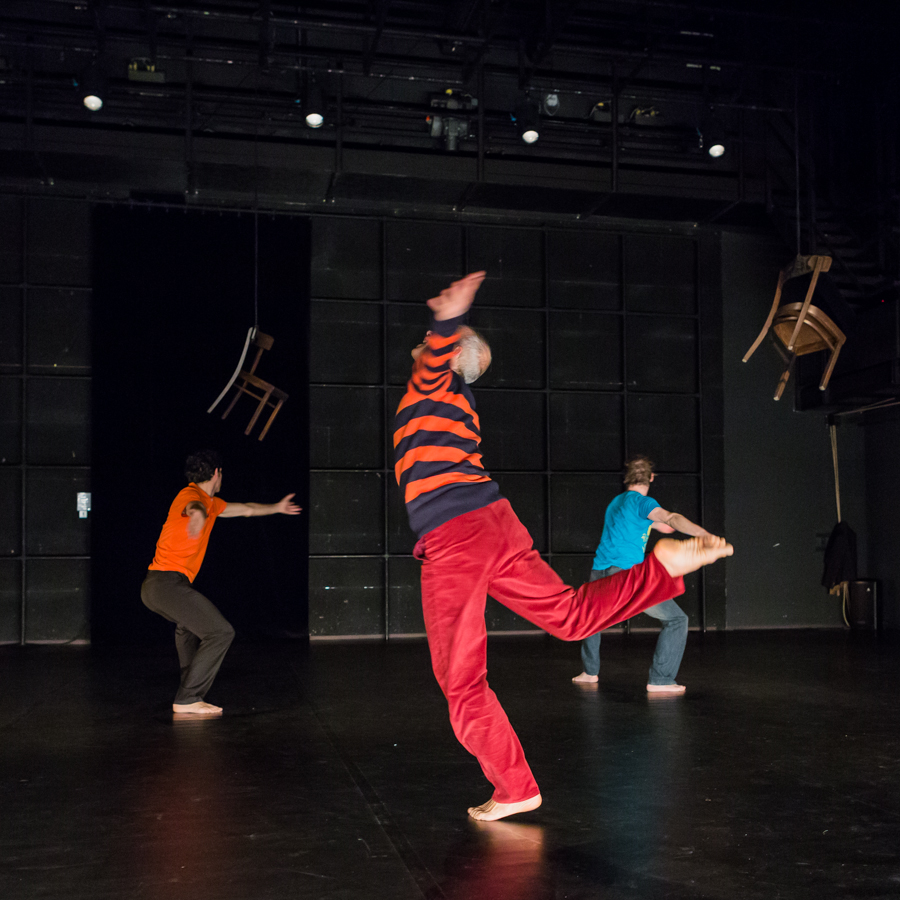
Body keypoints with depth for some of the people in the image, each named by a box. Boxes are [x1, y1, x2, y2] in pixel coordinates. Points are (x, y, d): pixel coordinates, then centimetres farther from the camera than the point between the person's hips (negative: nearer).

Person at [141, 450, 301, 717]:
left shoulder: (210, 502, 20)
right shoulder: (193, 495, -9)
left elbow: (245, 509, 38)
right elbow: (194, 508, -37)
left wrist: (277, 507, 52)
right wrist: (197, 516, -61)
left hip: (153, 586, 11)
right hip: (168, 582, -11)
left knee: (188, 624, 36)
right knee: (221, 632, -12)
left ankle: (189, 688, 40)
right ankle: (187, 700, -10)